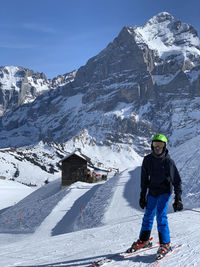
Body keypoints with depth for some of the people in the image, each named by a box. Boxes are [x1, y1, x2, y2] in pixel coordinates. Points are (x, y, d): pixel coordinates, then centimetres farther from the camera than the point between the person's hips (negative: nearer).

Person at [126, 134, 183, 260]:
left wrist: (178, 198, -11)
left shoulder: (168, 161, -11)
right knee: (148, 216, 10)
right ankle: (144, 240, 24)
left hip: (165, 191, -4)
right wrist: (143, 196, 9)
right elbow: (144, 179, 9)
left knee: (161, 216, -14)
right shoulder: (148, 160, 0)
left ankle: (165, 245, -6)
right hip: (152, 192, 4)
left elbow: (177, 180, -7)